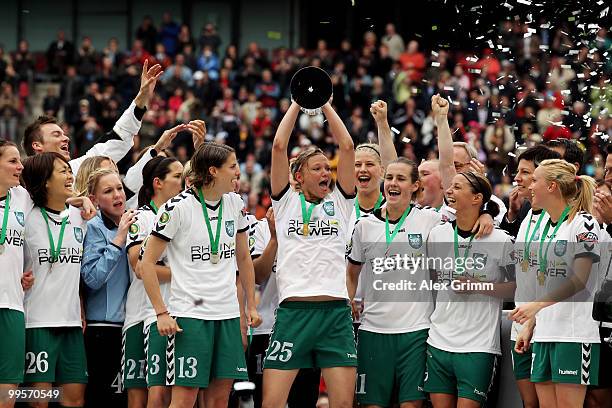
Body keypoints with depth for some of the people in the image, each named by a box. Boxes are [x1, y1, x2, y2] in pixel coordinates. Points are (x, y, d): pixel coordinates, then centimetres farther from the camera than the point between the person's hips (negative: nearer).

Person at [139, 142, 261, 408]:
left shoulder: (235, 203, 8)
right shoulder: (178, 207, -10)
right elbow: (146, 263, -7)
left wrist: (251, 305, 16)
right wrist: (161, 313, -12)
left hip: (228, 314, 6)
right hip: (189, 314, -6)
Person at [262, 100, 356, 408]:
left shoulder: (340, 203, 14)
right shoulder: (286, 202, 10)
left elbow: (347, 146, 6)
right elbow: (279, 146, 1)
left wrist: (325, 104, 11)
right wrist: (298, 103, 8)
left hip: (336, 312, 2)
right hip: (293, 310, -2)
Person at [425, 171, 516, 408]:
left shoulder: (500, 240, -6)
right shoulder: (437, 234, 7)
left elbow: (517, 287, -3)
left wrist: (477, 286, -14)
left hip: (479, 346, -5)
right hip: (439, 342, 5)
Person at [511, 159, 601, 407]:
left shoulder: (583, 223, -7)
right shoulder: (546, 227, 18)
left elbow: (579, 280, -14)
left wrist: (537, 304, -22)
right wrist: (529, 325, 14)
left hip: (574, 333, -8)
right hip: (544, 334, 8)